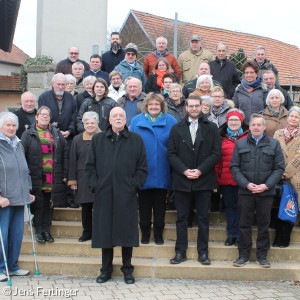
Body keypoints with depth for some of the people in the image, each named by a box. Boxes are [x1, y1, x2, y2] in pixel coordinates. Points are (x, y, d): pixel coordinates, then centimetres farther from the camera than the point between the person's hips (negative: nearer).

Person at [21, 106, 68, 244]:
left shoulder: (57, 134, 11)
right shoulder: (28, 135, 3)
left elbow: (65, 154, 10)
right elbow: (22, 156, -1)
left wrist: (64, 174, 3)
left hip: (54, 178, 2)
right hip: (36, 177, -2)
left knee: (50, 205, 8)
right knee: (38, 205, 4)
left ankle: (47, 230, 19)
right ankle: (38, 232, 15)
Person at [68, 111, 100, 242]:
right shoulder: (77, 140, 10)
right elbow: (72, 161, 10)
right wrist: (72, 180, 4)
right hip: (83, 181, 3)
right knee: (85, 208, 9)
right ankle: (87, 232, 21)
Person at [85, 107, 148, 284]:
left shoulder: (136, 140, 7)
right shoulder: (98, 140, 11)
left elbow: (143, 167, 5)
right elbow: (90, 165, 11)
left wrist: (134, 185, -5)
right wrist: (95, 185, 0)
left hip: (127, 195, -1)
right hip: (104, 194, 2)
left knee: (127, 230, 2)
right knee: (104, 230, 6)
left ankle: (127, 269, 17)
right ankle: (106, 269, 19)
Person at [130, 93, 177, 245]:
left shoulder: (170, 121, 2)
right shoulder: (136, 121, 5)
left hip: (162, 173, -1)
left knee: (160, 204, 8)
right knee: (144, 204, 9)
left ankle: (158, 233, 20)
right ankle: (145, 232, 21)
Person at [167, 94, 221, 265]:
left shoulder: (212, 128, 5)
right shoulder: (177, 128, 8)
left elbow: (216, 153, -1)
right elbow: (171, 153, 3)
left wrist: (200, 170, -11)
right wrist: (184, 170, -11)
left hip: (204, 180, -1)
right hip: (182, 180, 1)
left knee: (203, 218, 6)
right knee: (182, 218, 6)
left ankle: (203, 252, 15)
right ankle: (180, 252, 14)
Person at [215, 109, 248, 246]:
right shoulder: (221, 137, 6)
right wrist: (216, 177, 2)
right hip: (226, 178, 1)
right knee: (229, 206, 9)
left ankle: (239, 235, 15)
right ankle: (231, 234, 19)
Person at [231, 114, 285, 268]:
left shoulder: (274, 144, 5)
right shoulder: (240, 144, 6)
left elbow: (279, 168, 2)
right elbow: (234, 167, 3)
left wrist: (266, 185, -10)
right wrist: (246, 184, -10)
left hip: (266, 192, 0)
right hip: (245, 191, 0)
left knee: (264, 224, 7)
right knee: (244, 224, 5)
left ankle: (262, 255, 19)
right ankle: (244, 254, 16)